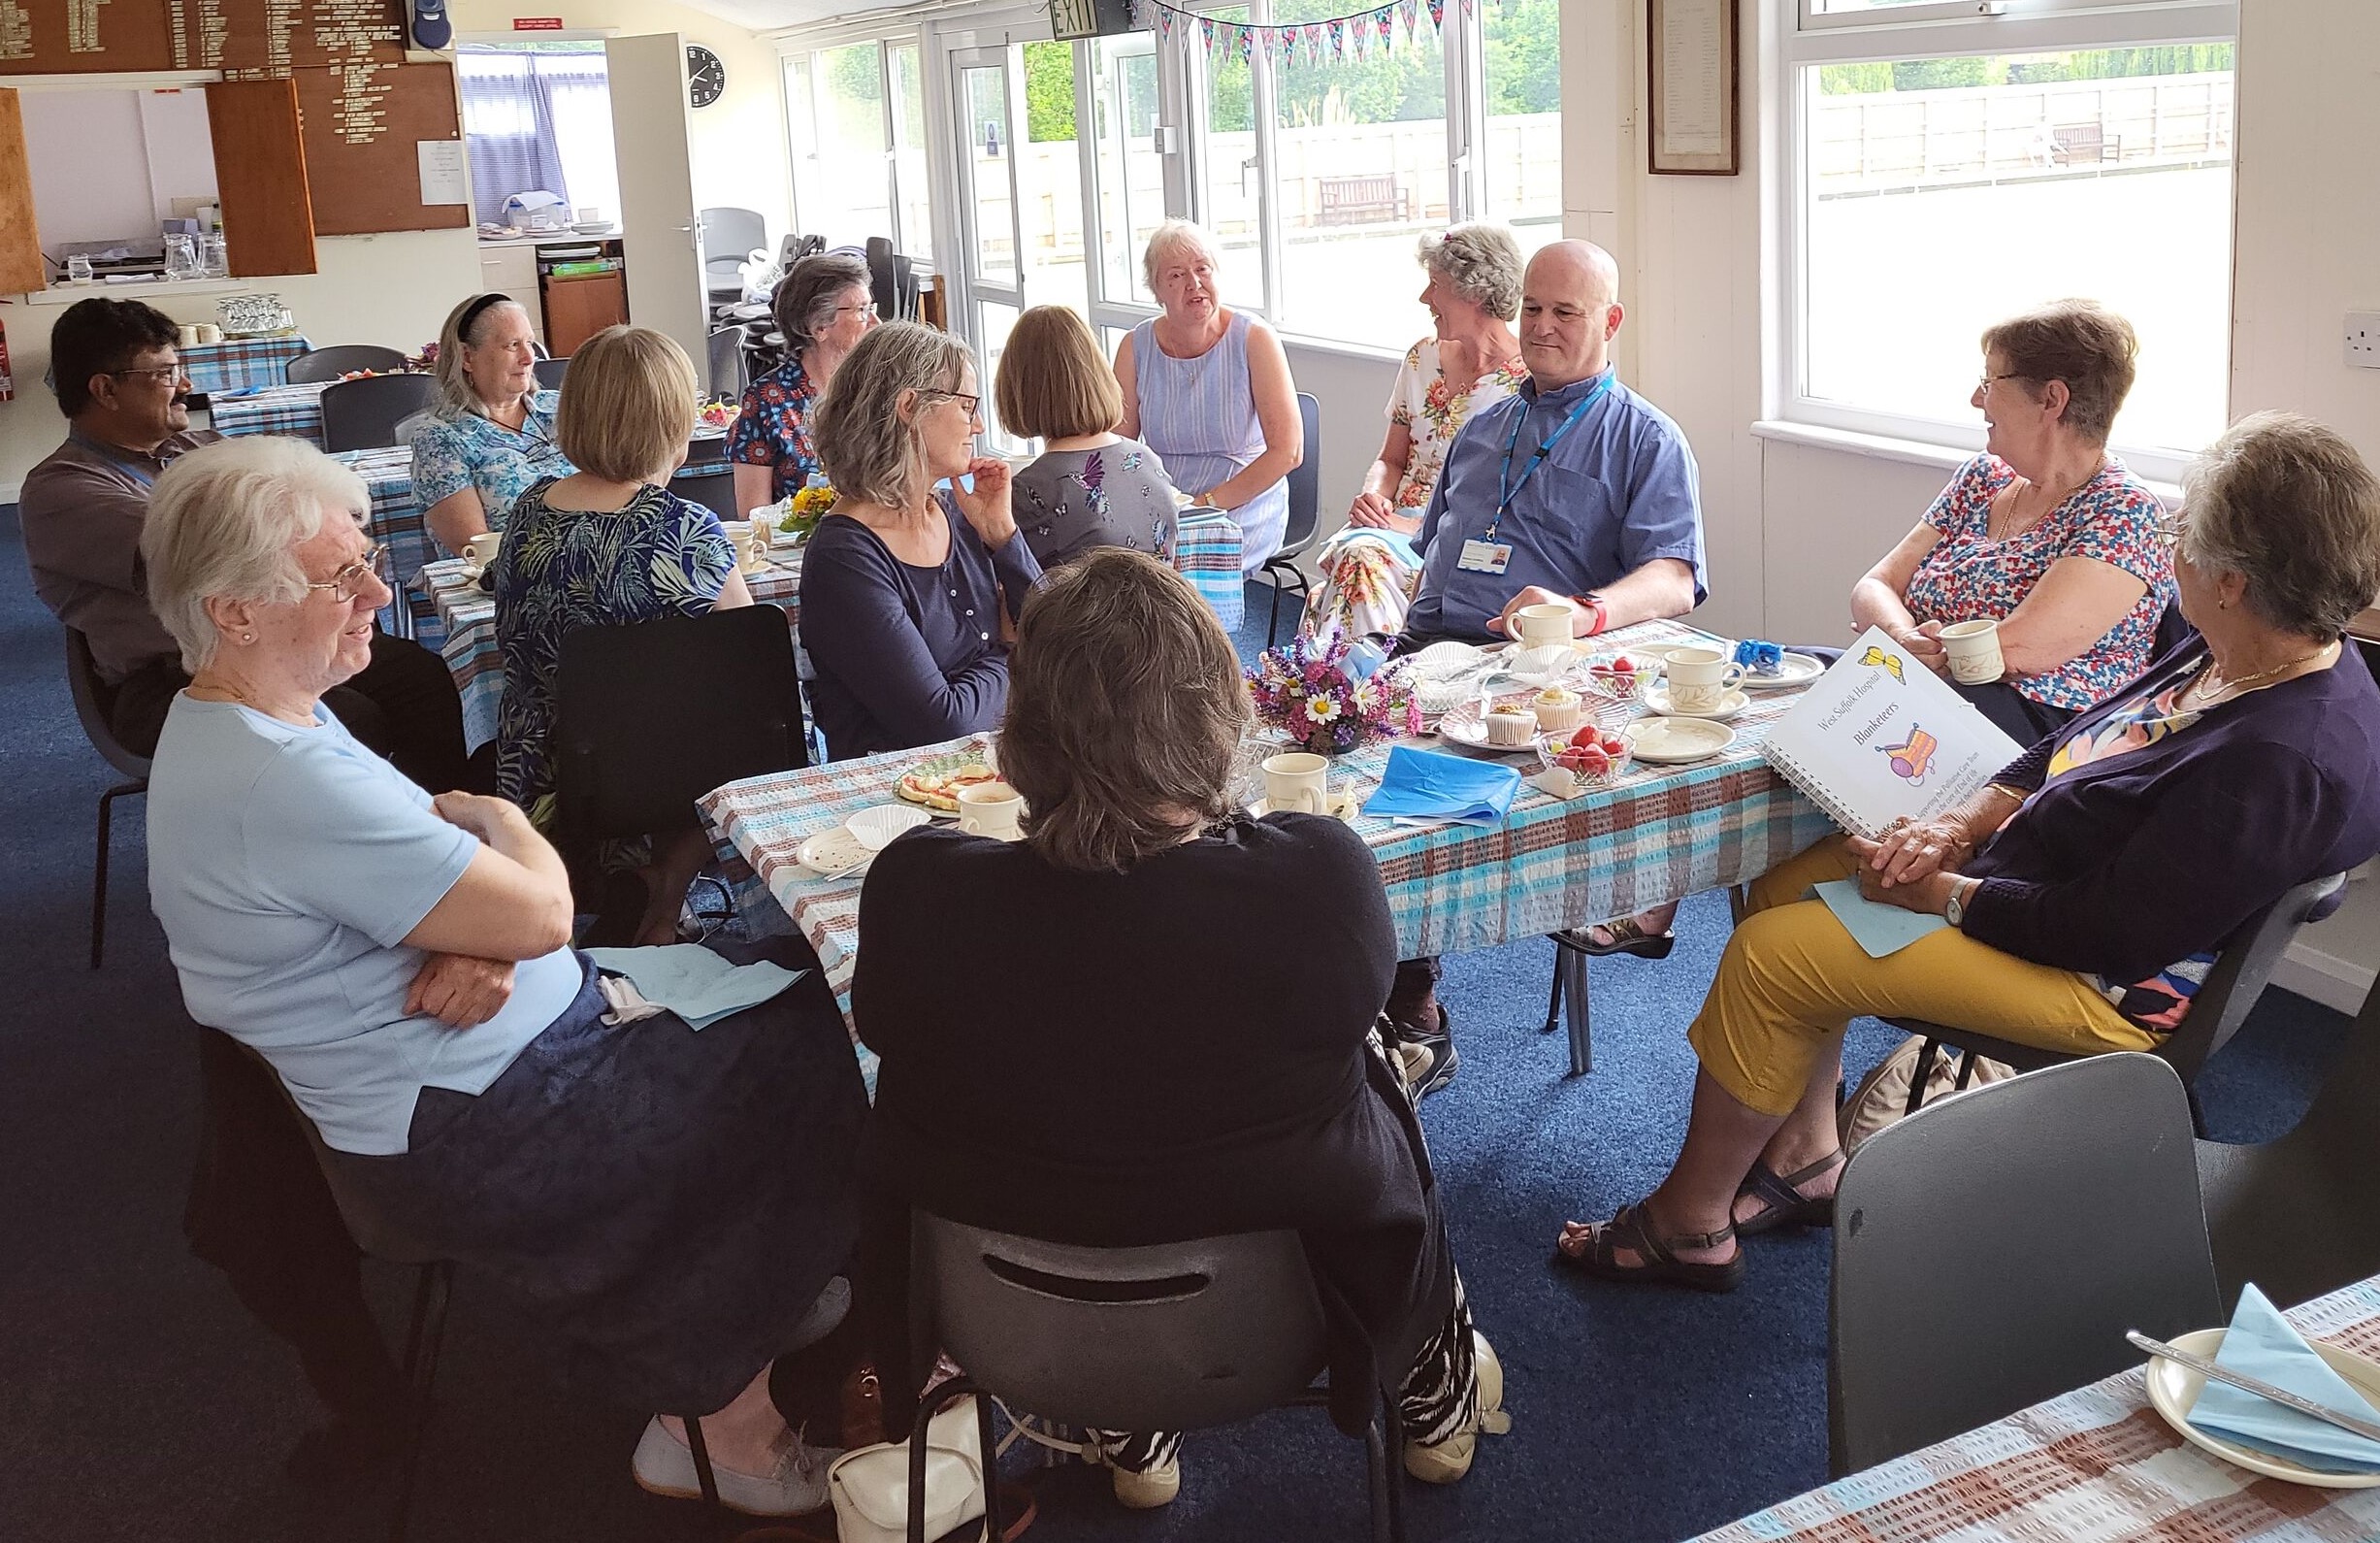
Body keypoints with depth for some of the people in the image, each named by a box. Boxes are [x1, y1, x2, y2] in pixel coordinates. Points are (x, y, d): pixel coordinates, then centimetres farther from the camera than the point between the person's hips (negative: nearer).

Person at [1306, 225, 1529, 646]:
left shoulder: (1526, 383, -7)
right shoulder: (1422, 358, 14)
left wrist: (1422, 526, -17)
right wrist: (1374, 496, -2)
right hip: (1400, 526, 5)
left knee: (1361, 556, -33)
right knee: (1354, 552, -31)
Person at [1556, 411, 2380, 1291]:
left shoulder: (2281, 762, -31)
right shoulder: (2229, 657, -2)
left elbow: (2108, 934, -29)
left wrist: (1942, 893, -18)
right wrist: (1955, 828, -5)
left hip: (2102, 987, -10)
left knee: (1768, 955, -13)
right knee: (1788, 881, 10)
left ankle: (1690, 1225, 5)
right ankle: (1806, 1157, 19)